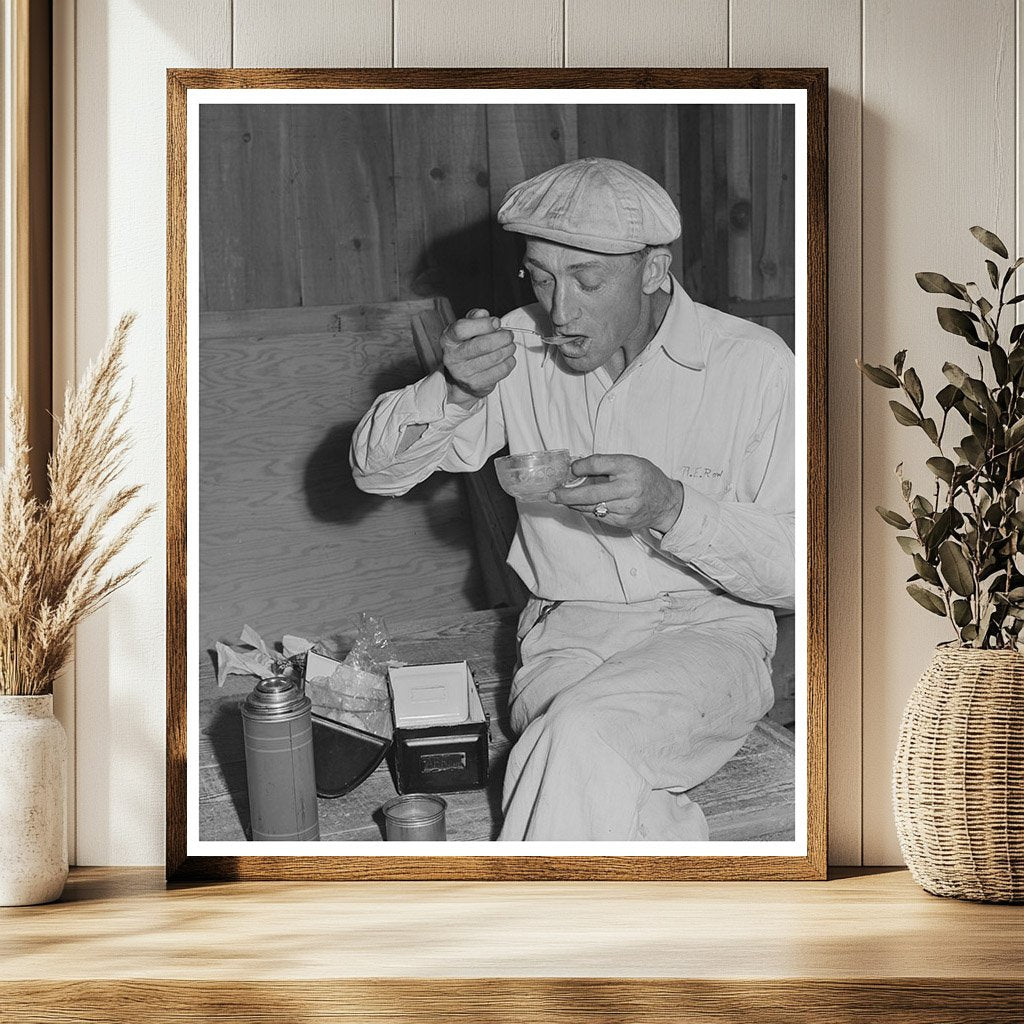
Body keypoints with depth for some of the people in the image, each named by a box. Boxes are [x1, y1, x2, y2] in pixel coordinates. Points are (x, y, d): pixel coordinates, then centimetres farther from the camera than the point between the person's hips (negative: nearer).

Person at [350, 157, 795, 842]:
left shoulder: (754, 366, -8)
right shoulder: (522, 348, 2)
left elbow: (801, 566, -10)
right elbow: (376, 469, 4)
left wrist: (672, 508, -26)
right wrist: (453, 392, -16)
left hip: (709, 630, -2)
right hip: (568, 631, 3)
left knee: (584, 739, -34)